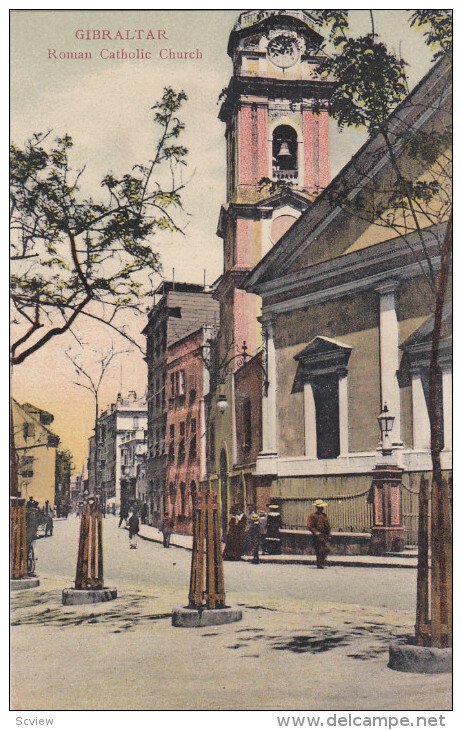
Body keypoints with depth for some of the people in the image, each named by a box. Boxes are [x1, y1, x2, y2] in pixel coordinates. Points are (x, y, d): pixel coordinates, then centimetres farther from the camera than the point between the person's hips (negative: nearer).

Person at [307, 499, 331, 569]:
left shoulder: (324, 515, 18)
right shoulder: (313, 515, -3)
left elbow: (327, 525, 26)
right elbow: (309, 525, -10)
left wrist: (329, 532, 15)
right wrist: (315, 532, -18)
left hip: (325, 535, 6)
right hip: (318, 535, -6)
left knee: (326, 549, -2)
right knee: (319, 551, -6)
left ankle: (322, 562, 15)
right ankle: (319, 564, 3)